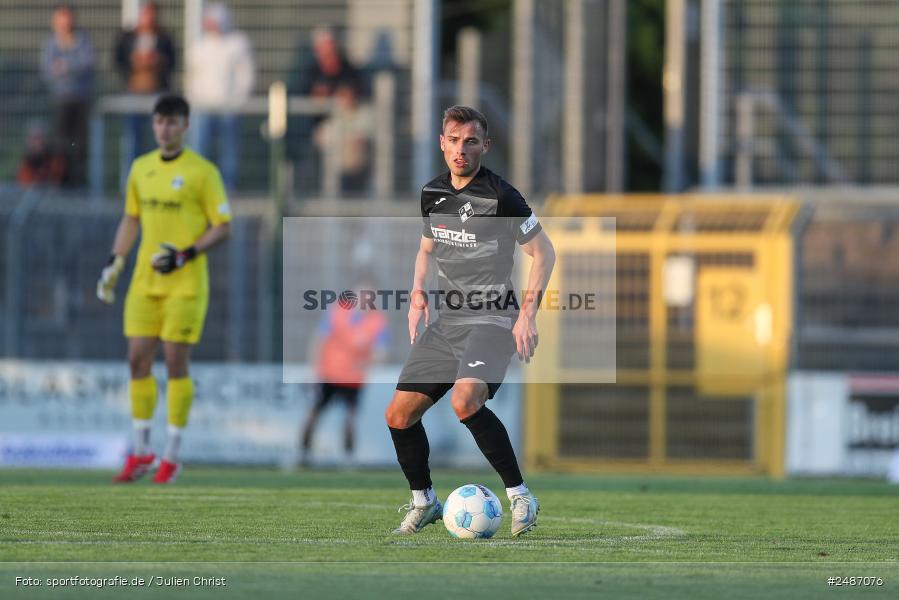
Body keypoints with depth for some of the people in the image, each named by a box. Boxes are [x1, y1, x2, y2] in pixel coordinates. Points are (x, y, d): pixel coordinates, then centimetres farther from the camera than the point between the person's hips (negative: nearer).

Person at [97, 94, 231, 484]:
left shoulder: (202, 172, -6)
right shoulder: (141, 168, 11)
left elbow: (223, 228, -6)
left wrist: (185, 255, -18)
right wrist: (115, 263, 9)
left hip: (185, 283, -5)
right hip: (145, 281, 5)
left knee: (175, 362, -5)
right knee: (138, 359, 2)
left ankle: (172, 456, 3)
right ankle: (141, 453, 11)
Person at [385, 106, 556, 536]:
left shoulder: (500, 196, -11)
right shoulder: (432, 193, 8)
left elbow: (544, 253, -4)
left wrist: (527, 314, -11)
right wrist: (418, 294, 8)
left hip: (491, 320, -7)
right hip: (445, 322, 7)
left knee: (465, 402, -32)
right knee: (399, 415, 2)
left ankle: (520, 495, -20)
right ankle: (424, 501, 24)